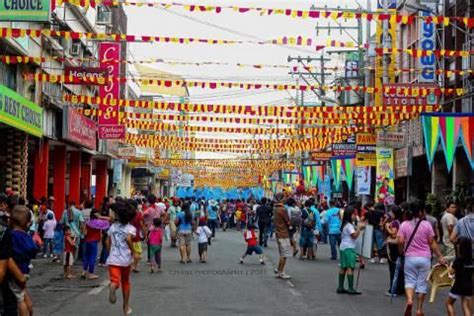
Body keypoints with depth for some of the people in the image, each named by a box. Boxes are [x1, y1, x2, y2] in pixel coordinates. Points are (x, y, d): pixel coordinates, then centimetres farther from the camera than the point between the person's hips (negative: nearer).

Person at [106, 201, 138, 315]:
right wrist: (133, 252, -9)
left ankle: (113, 286, -50)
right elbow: (128, 239, -21)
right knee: (125, 282, 19)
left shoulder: (112, 226, 8)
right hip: (126, 259, 0)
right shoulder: (130, 228, -3)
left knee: (115, 280, -12)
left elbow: (108, 242, 8)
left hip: (113, 259, 0)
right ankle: (126, 307, 28)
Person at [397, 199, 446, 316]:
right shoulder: (427, 224, -5)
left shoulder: (404, 225, -2)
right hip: (424, 258, -1)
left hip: (410, 258, 1)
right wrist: (440, 257, 6)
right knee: (422, 283, 9)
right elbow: (432, 243, -2)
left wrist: (401, 251, 11)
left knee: (410, 280, 9)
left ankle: (409, 299, -19)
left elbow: (400, 241, -9)